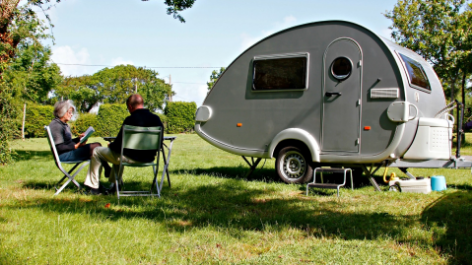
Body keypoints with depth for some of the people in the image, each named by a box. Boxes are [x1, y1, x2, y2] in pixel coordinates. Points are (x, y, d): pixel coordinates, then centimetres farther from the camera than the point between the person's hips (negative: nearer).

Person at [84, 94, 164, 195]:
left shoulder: (130, 120, -19)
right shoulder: (156, 119, -3)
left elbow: (119, 144, -13)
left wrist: (110, 145, 10)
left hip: (132, 158, -7)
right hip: (149, 158, 7)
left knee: (97, 151, 15)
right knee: (119, 152, 39)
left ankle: (94, 187, 20)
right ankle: (114, 184, 46)